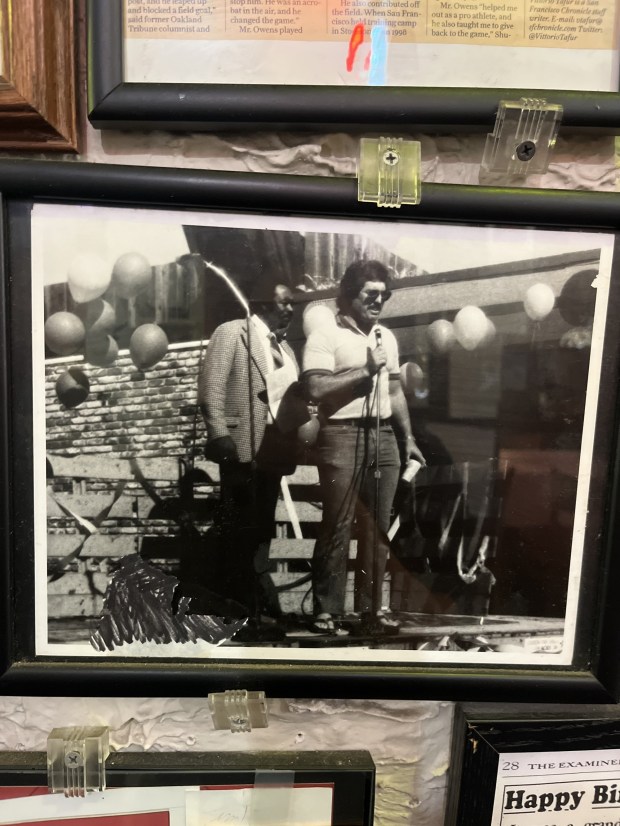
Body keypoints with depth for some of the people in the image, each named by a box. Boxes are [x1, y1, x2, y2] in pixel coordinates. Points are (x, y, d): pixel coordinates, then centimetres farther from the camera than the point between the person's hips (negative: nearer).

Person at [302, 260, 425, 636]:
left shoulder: (387, 337, 18)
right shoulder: (325, 335, -4)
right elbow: (316, 389, -16)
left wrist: (408, 437, 18)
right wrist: (365, 370, -14)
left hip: (384, 437, 6)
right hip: (343, 436, -6)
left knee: (378, 526, 9)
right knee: (338, 527, -3)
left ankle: (372, 607, 20)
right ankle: (327, 611, 9)